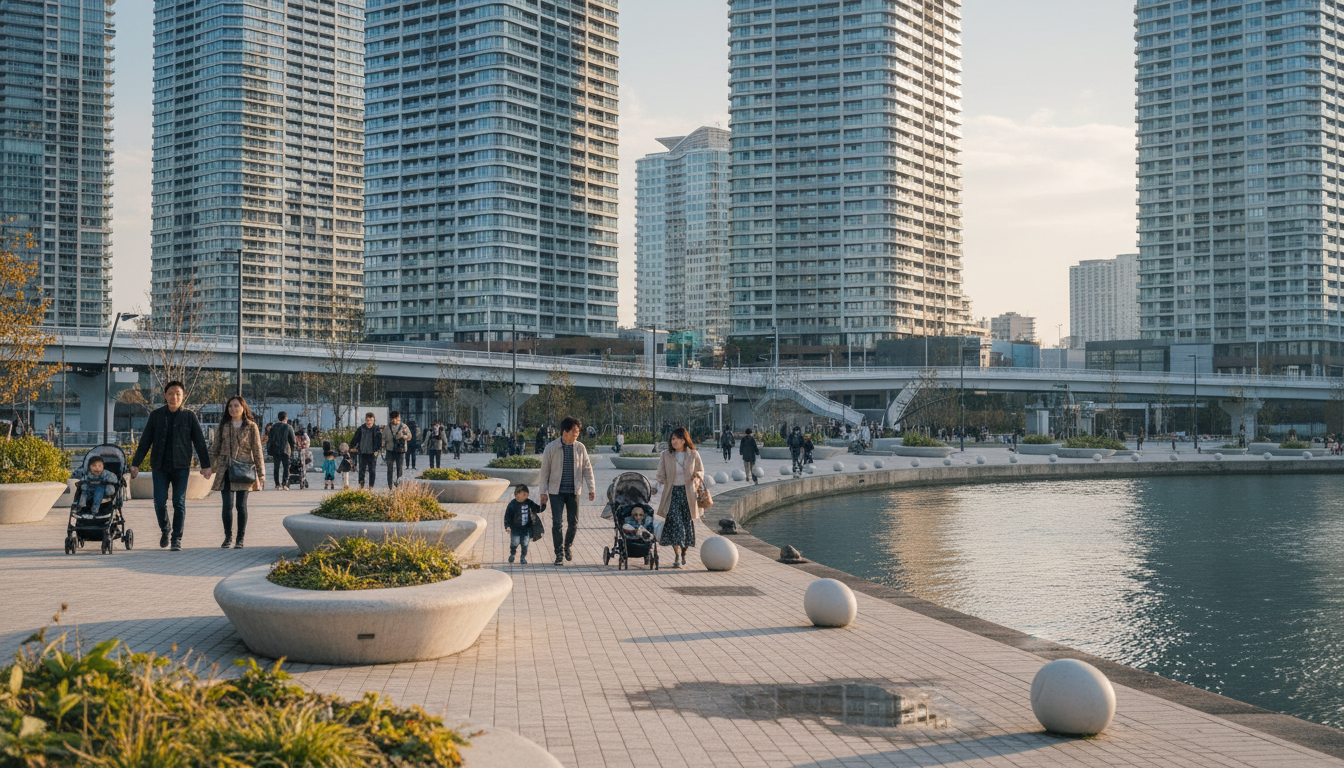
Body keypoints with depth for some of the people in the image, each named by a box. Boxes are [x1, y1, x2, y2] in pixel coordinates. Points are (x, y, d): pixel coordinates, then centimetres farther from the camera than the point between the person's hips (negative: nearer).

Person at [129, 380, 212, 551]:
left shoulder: (189, 416, 2)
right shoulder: (156, 415, 5)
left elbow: (200, 441, 4)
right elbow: (145, 441, 7)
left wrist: (205, 465, 0)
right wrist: (135, 463, 3)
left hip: (181, 467, -1)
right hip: (160, 467, 1)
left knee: (179, 503, -2)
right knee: (159, 501, -3)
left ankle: (177, 539, 6)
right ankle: (165, 529, 23)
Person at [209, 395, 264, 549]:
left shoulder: (251, 427, 2)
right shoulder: (223, 426, 9)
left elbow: (257, 452, 3)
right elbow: (214, 449, 13)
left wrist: (259, 475, 0)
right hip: (225, 471, 2)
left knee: (241, 505, -1)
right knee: (227, 505, -6)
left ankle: (240, 539, 10)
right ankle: (228, 537, 10)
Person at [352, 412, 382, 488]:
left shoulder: (377, 429, -2)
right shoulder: (361, 429, 1)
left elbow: (380, 440, -1)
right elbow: (355, 438, 10)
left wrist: (378, 449, -10)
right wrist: (352, 447, 9)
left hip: (372, 453, -1)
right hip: (362, 452, 1)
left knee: (372, 470, 2)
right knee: (361, 470, 4)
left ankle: (371, 487, 11)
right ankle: (361, 486, 12)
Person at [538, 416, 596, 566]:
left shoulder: (580, 448, 2)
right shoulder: (551, 448, -5)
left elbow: (587, 469, 8)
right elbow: (545, 470, 0)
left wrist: (591, 488, 2)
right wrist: (544, 492, -3)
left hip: (573, 491, 2)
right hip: (556, 491, -2)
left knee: (574, 523, 5)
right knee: (557, 523, -6)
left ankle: (568, 546, 31)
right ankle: (559, 554, 5)